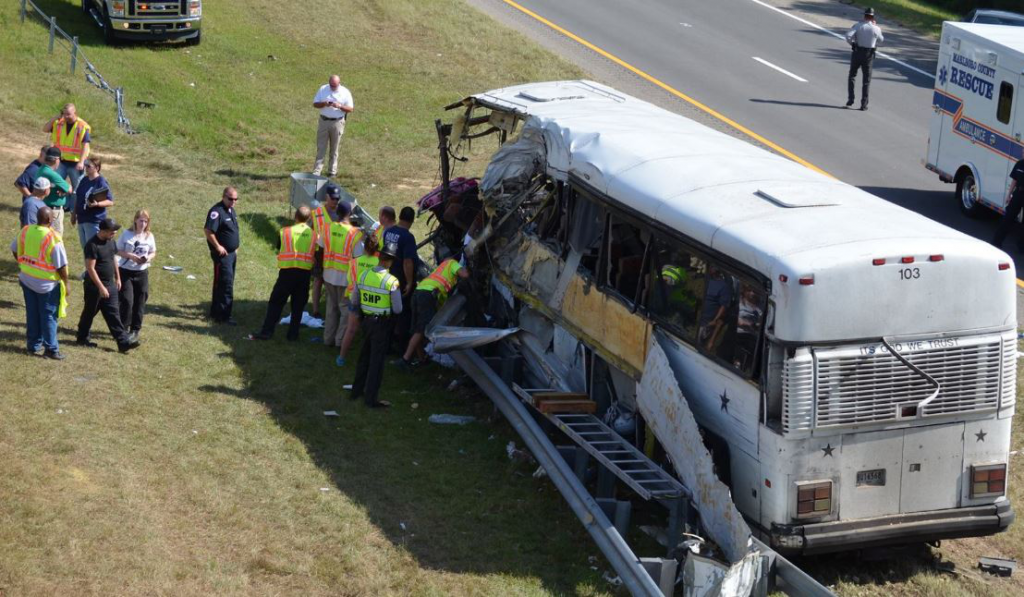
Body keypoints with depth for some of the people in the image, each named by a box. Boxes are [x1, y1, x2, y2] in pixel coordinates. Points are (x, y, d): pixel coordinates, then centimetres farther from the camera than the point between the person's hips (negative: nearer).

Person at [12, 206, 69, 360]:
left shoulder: (25, 231, -5)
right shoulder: (53, 238, -22)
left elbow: (15, 250, 10)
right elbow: (61, 265, -19)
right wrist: (66, 283, -6)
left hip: (27, 279, 6)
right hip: (47, 283, -6)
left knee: (32, 314, 17)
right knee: (48, 316, 5)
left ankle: (34, 345, 26)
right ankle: (51, 349, 9)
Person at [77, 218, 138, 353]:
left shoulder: (111, 241, 5)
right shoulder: (92, 245, -21)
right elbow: (90, 268, -23)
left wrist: (118, 278, 18)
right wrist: (101, 287, -24)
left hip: (110, 285, 7)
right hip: (95, 286, -7)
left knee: (113, 313, 4)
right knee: (89, 312, 9)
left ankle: (123, 342, 0)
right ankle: (82, 338, 28)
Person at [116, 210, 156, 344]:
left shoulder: (149, 236, 2)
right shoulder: (127, 234, -5)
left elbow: (153, 252, 9)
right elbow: (118, 251, -2)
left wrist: (148, 258, -13)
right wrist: (130, 256, -18)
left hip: (142, 272, 2)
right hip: (126, 271, -2)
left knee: (139, 302, 5)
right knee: (127, 300, -9)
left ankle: (135, 330, 18)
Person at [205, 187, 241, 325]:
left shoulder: (231, 210, 13)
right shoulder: (217, 211, -18)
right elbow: (208, 230, -25)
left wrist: (237, 242, 15)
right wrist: (218, 246, -21)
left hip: (231, 252, 9)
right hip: (222, 253, -9)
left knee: (220, 284, 16)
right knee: (226, 284, -10)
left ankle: (216, 312, 26)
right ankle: (223, 316, -7)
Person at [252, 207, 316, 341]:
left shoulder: (285, 231, -1)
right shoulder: (313, 234, 4)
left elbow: (278, 251, 6)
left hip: (287, 271, -2)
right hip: (305, 272, 2)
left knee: (276, 302, 4)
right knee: (298, 305, 11)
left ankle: (267, 332, 1)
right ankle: (293, 334, 11)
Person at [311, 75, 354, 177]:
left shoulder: (345, 92, -3)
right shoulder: (323, 89, 2)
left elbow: (350, 109, -3)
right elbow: (315, 104, 3)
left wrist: (340, 106, -21)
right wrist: (324, 104, -18)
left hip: (337, 122, -1)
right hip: (324, 121, 1)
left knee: (334, 149, 6)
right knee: (321, 147, -2)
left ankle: (332, 171, 14)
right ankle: (317, 171, -2)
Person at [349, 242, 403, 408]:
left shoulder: (363, 275, -3)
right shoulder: (392, 282, -19)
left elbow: (354, 301, 5)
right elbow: (398, 309, -14)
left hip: (366, 320, 5)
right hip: (382, 323, -5)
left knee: (364, 356, 21)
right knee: (377, 360, 4)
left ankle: (357, 390, 32)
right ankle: (371, 398, 9)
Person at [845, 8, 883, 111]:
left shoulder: (858, 26, -7)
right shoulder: (876, 28, -5)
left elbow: (848, 35, -20)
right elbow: (881, 40, 13)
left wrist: (851, 43, -1)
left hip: (857, 52, 0)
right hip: (869, 55, 0)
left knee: (852, 76, 17)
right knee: (866, 80, 8)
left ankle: (850, 100, 9)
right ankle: (864, 104, 4)